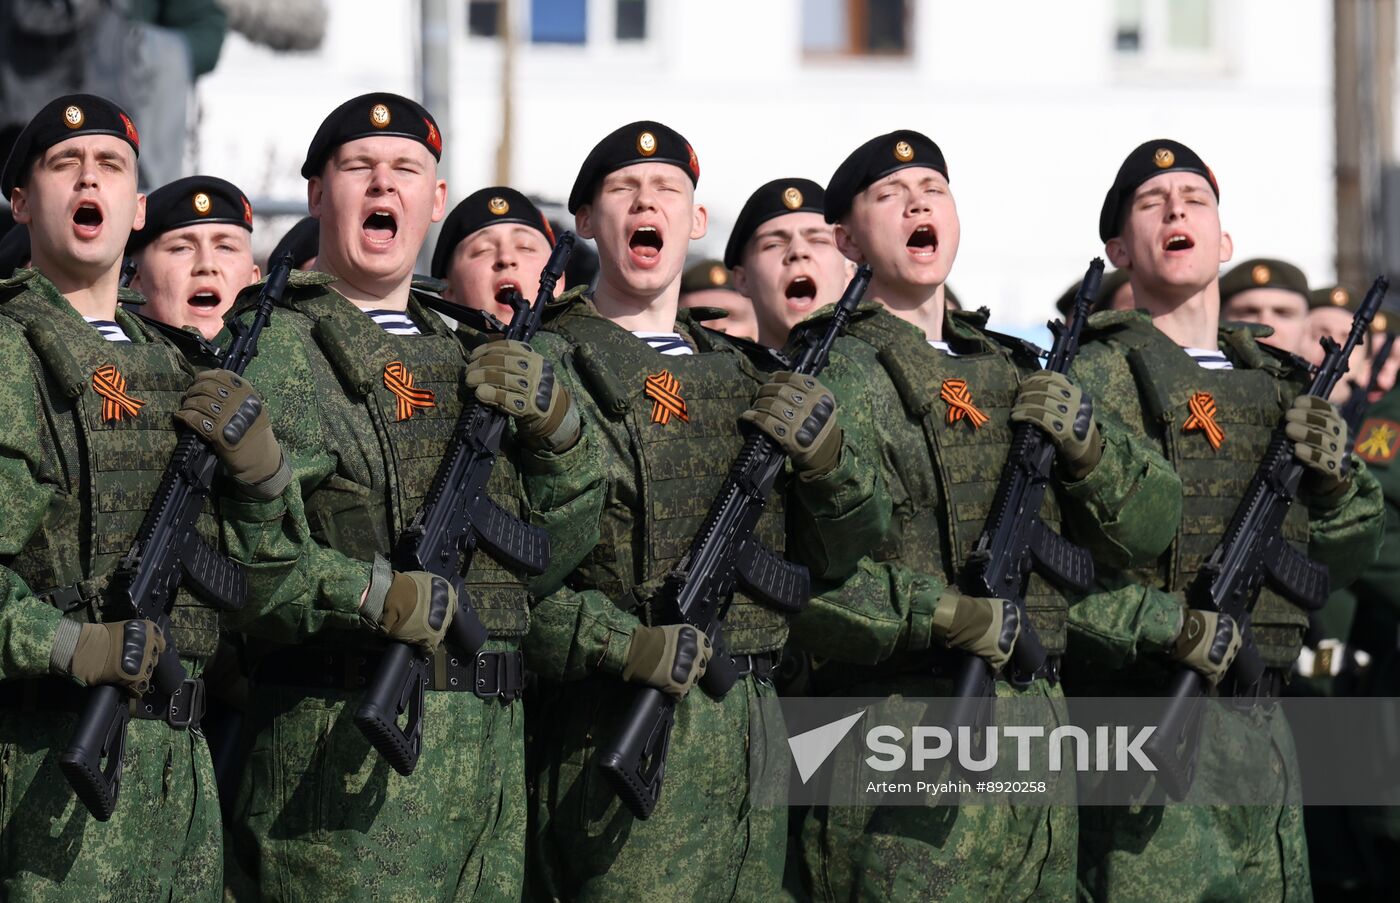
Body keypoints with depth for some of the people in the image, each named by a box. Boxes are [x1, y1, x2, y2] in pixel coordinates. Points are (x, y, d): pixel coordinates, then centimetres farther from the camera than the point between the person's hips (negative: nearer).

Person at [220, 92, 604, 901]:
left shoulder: (465, 360, 21)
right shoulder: (271, 349, -2)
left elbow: (559, 548, 18)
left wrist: (554, 422, 2)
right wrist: (374, 596, -23)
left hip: (490, 743, 7)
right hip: (340, 742, -7)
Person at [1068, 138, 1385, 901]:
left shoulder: (1278, 385, 17)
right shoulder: (1094, 377, -5)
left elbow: (1344, 559, 21)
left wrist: (1334, 476, 0)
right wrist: (1168, 625, -22)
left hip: (1259, 723, 7)